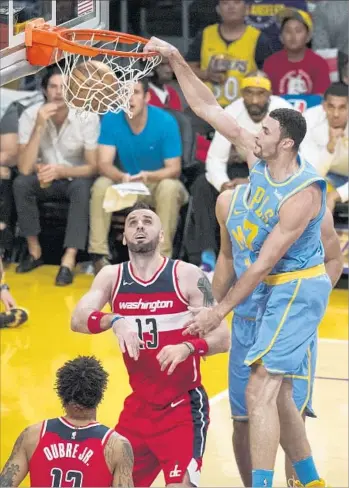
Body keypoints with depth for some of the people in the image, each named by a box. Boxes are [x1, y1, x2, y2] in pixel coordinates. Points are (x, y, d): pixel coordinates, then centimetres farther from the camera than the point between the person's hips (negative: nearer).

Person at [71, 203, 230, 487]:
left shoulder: (187, 276, -7)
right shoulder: (112, 277, 3)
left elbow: (222, 339, -11)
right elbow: (78, 320, -13)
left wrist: (188, 348, -30)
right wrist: (114, 321, -31)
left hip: (184, 405, -4)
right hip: (138, 405, 4)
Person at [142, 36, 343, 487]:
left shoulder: (303, 194, -25)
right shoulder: (260, 160, -3)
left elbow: (263, 263, -22)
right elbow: (210, 110, 1)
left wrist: (220, 311, -16)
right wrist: (176, 60, -6)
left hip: (297, 290, -9)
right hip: (275, 288, 9)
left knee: (260, 391, -16)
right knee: (278, 393, 14)